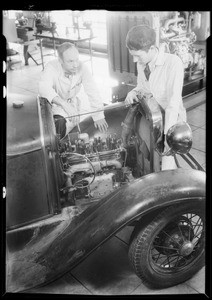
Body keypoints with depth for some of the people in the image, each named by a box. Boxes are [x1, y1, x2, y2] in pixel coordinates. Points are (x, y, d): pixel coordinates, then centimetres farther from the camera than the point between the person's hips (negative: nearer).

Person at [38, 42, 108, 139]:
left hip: (77, 101, 0)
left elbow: (92, 92, -24)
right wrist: (65, 105, -58)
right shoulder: (51, 67, -29)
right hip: (57, 103, 0)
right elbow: (44, 88, -45)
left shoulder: (82, 67, -23)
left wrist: (98, 116, -30)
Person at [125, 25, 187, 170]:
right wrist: (133, 92, -13)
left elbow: (174, 100, -31)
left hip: (172, 119, -6)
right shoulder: (142, 64, -5)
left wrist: (168, 134, -35)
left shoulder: (173, 62, -26)